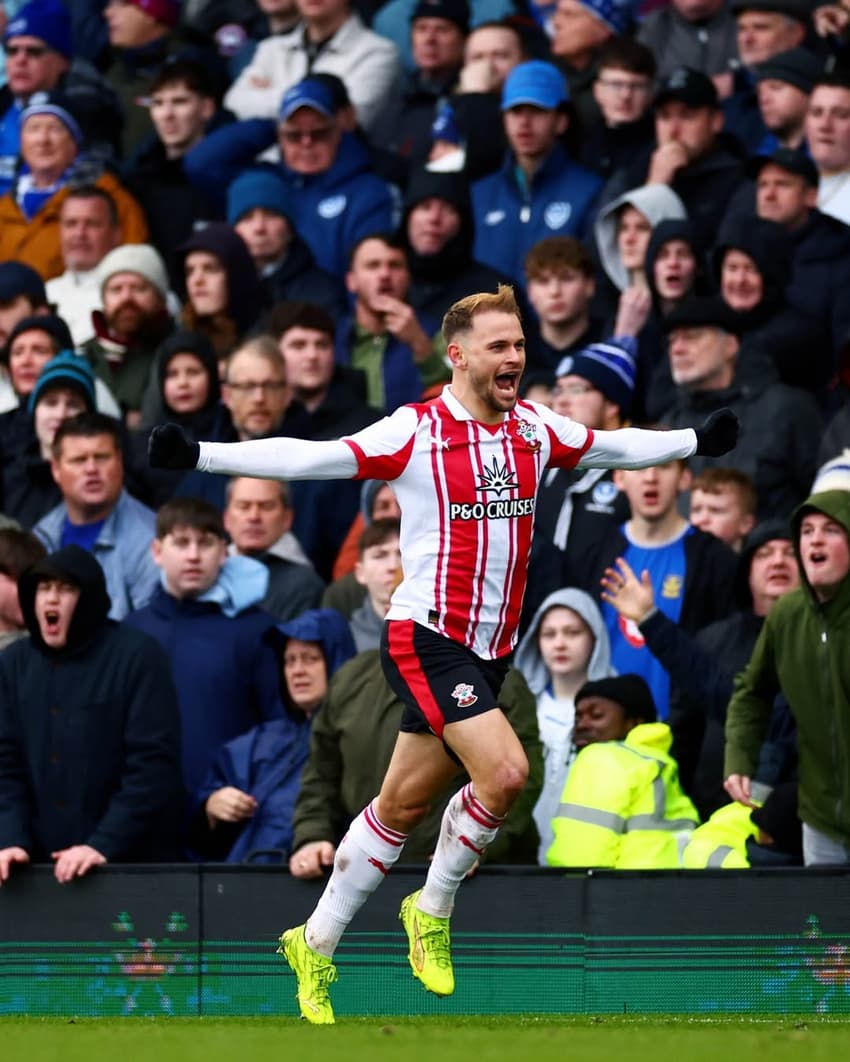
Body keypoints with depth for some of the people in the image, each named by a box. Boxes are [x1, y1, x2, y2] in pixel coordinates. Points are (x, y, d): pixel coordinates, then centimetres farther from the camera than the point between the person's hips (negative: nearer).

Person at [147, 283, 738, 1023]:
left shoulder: (536, 429, 6)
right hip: (427, 638, -6)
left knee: (405, 803, 11)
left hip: (490, 650, 6)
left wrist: (697, 441, 25)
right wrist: (201, 456, -26)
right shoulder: (415, 432, -12)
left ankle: (315, 946, 22)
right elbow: (310, 459, -18)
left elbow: (617, 446, 23)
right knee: (505, 771, -20)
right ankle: (433, 911, 2)